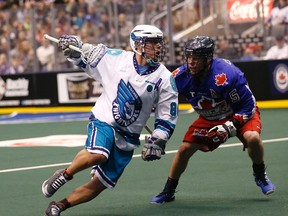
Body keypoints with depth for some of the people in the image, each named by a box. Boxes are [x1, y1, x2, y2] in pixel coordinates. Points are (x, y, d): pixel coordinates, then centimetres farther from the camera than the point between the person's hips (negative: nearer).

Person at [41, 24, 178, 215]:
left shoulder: (165, 79, -5)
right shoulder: (116, 58, -6)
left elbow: (168, 117, 1)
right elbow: (87, 59, 12)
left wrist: (157, 141, -6)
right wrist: (74, 48, -7)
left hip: (127, 138, 2)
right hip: (103, 121, -2)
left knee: (99, 185, -3)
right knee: (98, 155, -34)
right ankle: (64, 175, -6)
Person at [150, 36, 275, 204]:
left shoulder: (226, 74, -35)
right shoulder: (182, 76, -21)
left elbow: (248, 105, -27)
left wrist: (230, 126, -35)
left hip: (239, 114, -4)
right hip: (209, 119, 5)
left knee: (252, 138, -32)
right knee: (185, 149, -4)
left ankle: (260, 175, -2)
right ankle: (168, 191, 17)